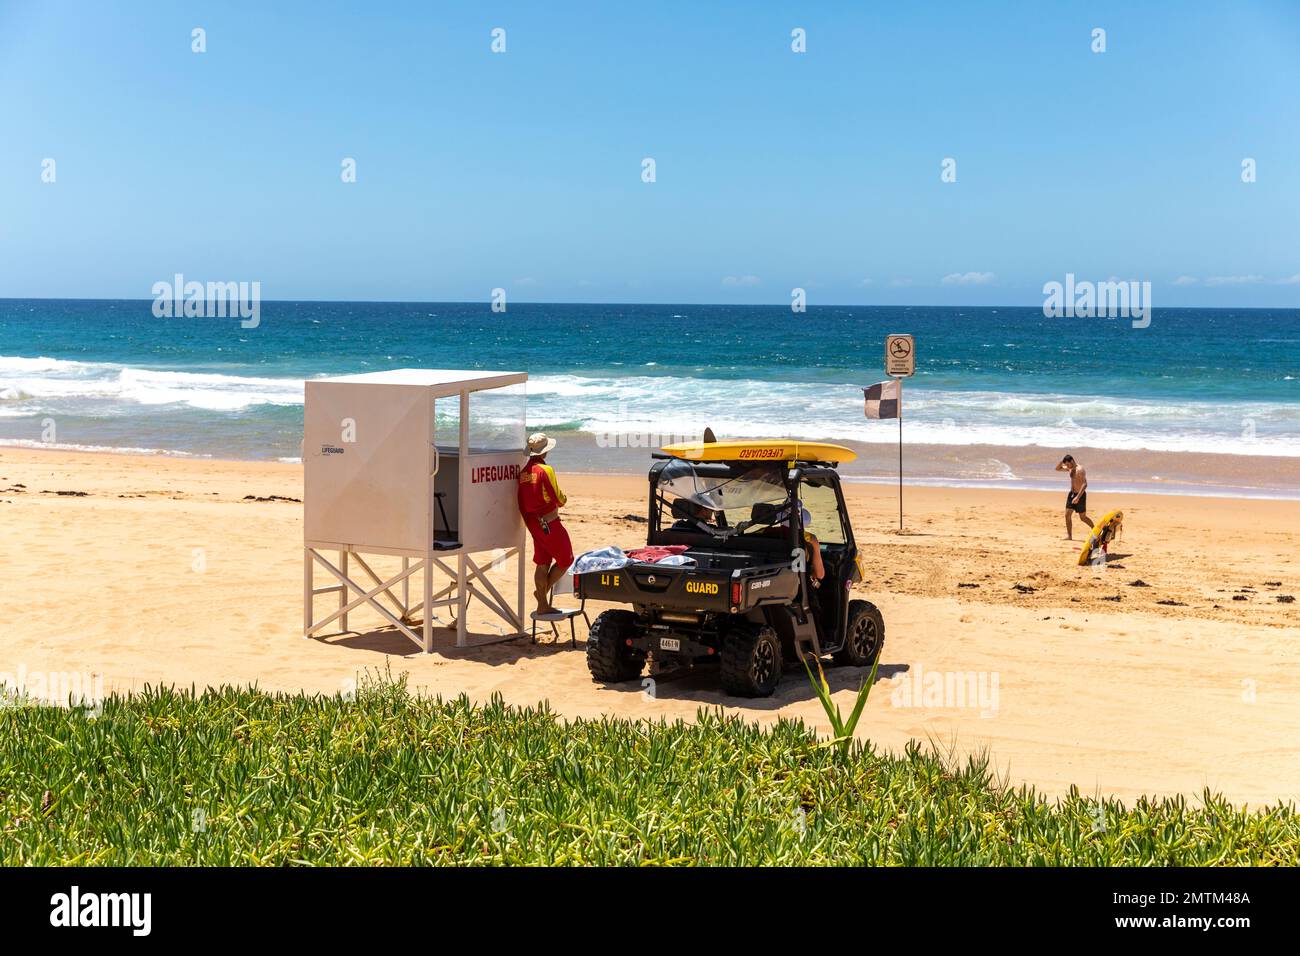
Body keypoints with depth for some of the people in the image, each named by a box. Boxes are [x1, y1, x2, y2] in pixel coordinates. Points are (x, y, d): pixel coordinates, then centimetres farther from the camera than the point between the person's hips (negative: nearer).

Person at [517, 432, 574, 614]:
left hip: (533, 523, 8)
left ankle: (543, 605, 15)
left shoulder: (523, 472, 6)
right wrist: (564, 498, 7)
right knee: (565, 560, 6)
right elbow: (558, 499, -17)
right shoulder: (545, 470, -17)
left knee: (542, 563, 12)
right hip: (549, 523, -8)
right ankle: (543, 592, 7)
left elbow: (521, 505, 11)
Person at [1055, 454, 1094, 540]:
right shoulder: (1070, 468, 6)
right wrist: (1061, 462, -3)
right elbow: (1057, 469, 19)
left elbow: (1085, 484, -26)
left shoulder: (1080, 469, -20)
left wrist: (1078, 497, -32)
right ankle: (1069, 536, 2)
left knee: (1083, 518, 0)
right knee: (1067, 515, -1)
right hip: (1072, 494, 8)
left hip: (1080, 495, -8)